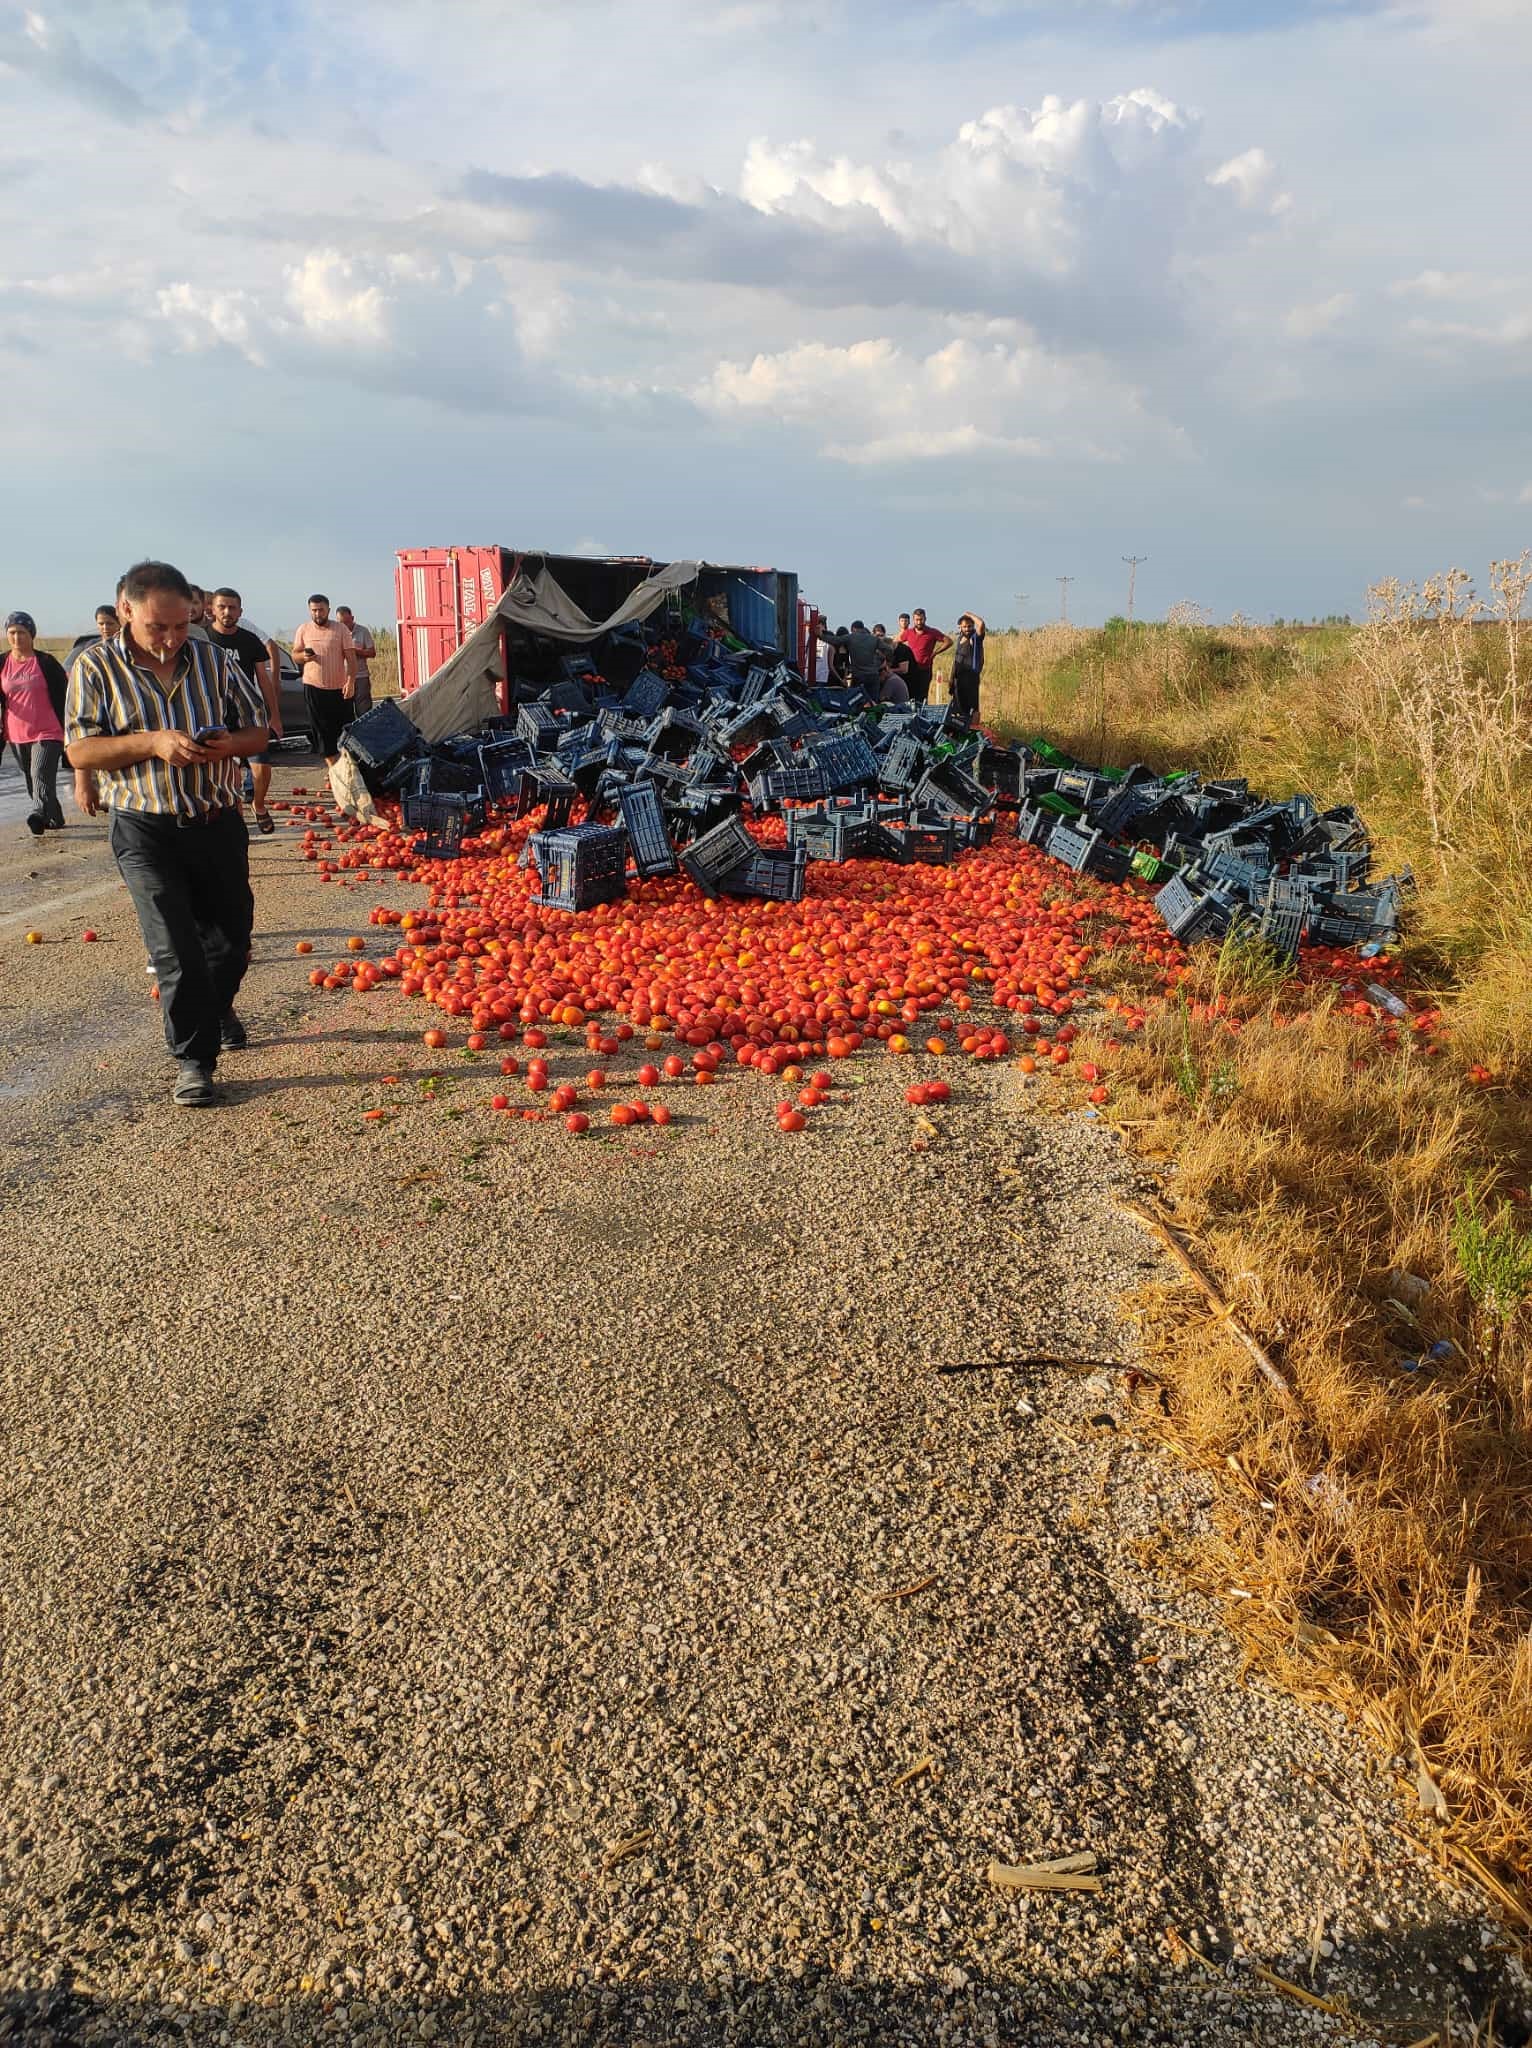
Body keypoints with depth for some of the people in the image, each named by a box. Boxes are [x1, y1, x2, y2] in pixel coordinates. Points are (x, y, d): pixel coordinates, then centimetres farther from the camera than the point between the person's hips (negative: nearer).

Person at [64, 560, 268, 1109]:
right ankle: (193, 1059, 4)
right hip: (146, 832, -3)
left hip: (219, 823, 3)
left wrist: (230, 744, -16)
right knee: (175, 949, -8)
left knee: (231, 932, 16)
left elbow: (258, 730, 8)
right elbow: (79, 750, -9)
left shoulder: (214, 660, 1)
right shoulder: (96, 668, -6)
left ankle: (216, 1007, 46)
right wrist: (152, 742, -24)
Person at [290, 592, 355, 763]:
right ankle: (332, 766, 9)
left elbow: (351, 658, -3)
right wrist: (304, 656, -13)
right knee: (323, 730, 2)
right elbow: (295, 655, 11)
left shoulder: (340, 629, -1)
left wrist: (351, 681, -16)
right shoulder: (303, 630, 5)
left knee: (346, 726, 3)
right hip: (314, 687, 1)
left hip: (340, 687, -1)